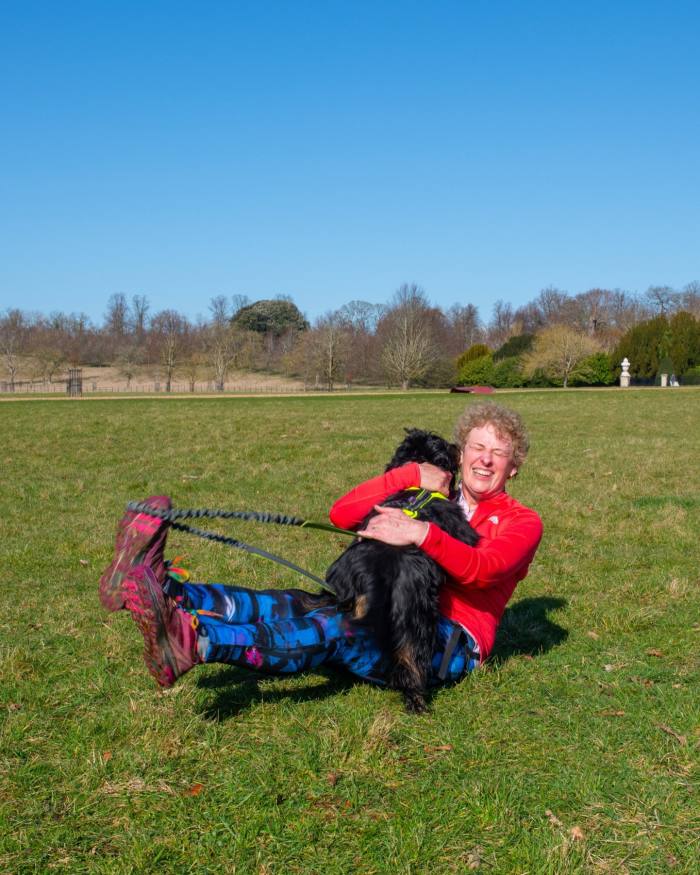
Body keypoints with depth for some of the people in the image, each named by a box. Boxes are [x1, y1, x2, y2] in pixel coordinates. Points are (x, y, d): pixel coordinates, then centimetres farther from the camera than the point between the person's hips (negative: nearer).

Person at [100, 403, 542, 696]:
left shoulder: (522, 521, 9)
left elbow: (482, 569, -16)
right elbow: (342, 514, 5)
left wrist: (423, 533, -31)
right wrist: (411, 474, -3)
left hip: (453, 641, -5)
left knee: (341, 627, -33)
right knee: (294, 607, -23)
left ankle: (191, 641, -56)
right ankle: (165, 591, -45)